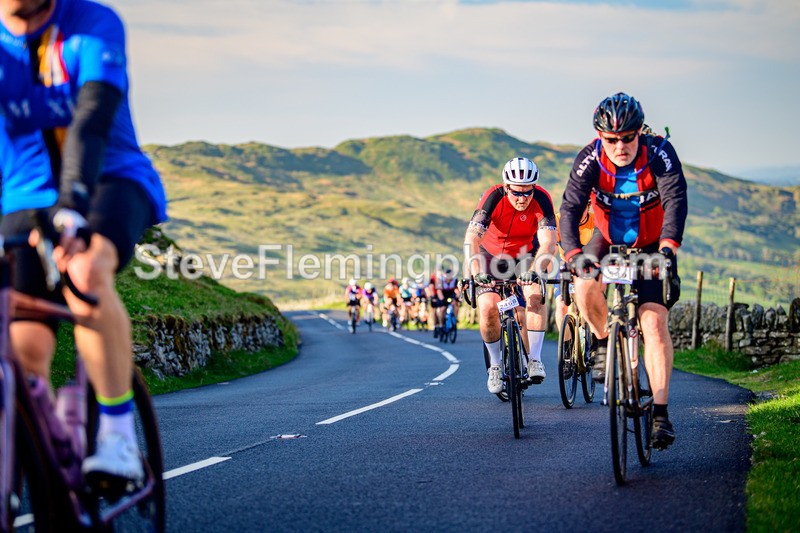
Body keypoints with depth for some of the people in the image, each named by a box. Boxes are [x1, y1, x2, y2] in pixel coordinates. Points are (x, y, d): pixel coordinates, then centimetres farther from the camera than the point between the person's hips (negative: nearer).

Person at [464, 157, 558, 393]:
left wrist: (534, 271, -56)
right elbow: (471, 238, -38)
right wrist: (477, 272, -54)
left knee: (535, 295, -27)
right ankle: (495, 364, 3)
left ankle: (534, 359, -16)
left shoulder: (541, 199, -28)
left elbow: (548, 242, -38)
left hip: (525, 254, 0)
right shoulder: (493, 197, -30)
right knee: (488, 308, -18)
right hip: (492, 254, 0)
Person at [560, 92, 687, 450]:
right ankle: (604, 342, 0)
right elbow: (570, 208, -27)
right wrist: (573, 253, -44)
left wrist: (668, 245, -51)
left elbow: (676, 200, -34)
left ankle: (660, 411, -16)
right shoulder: (591, 159, -20)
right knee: (585, 285, -30)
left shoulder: (658, 152, -23)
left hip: (651, 247, -1)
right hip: (608, 241, 2)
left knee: (653, 321, -18)